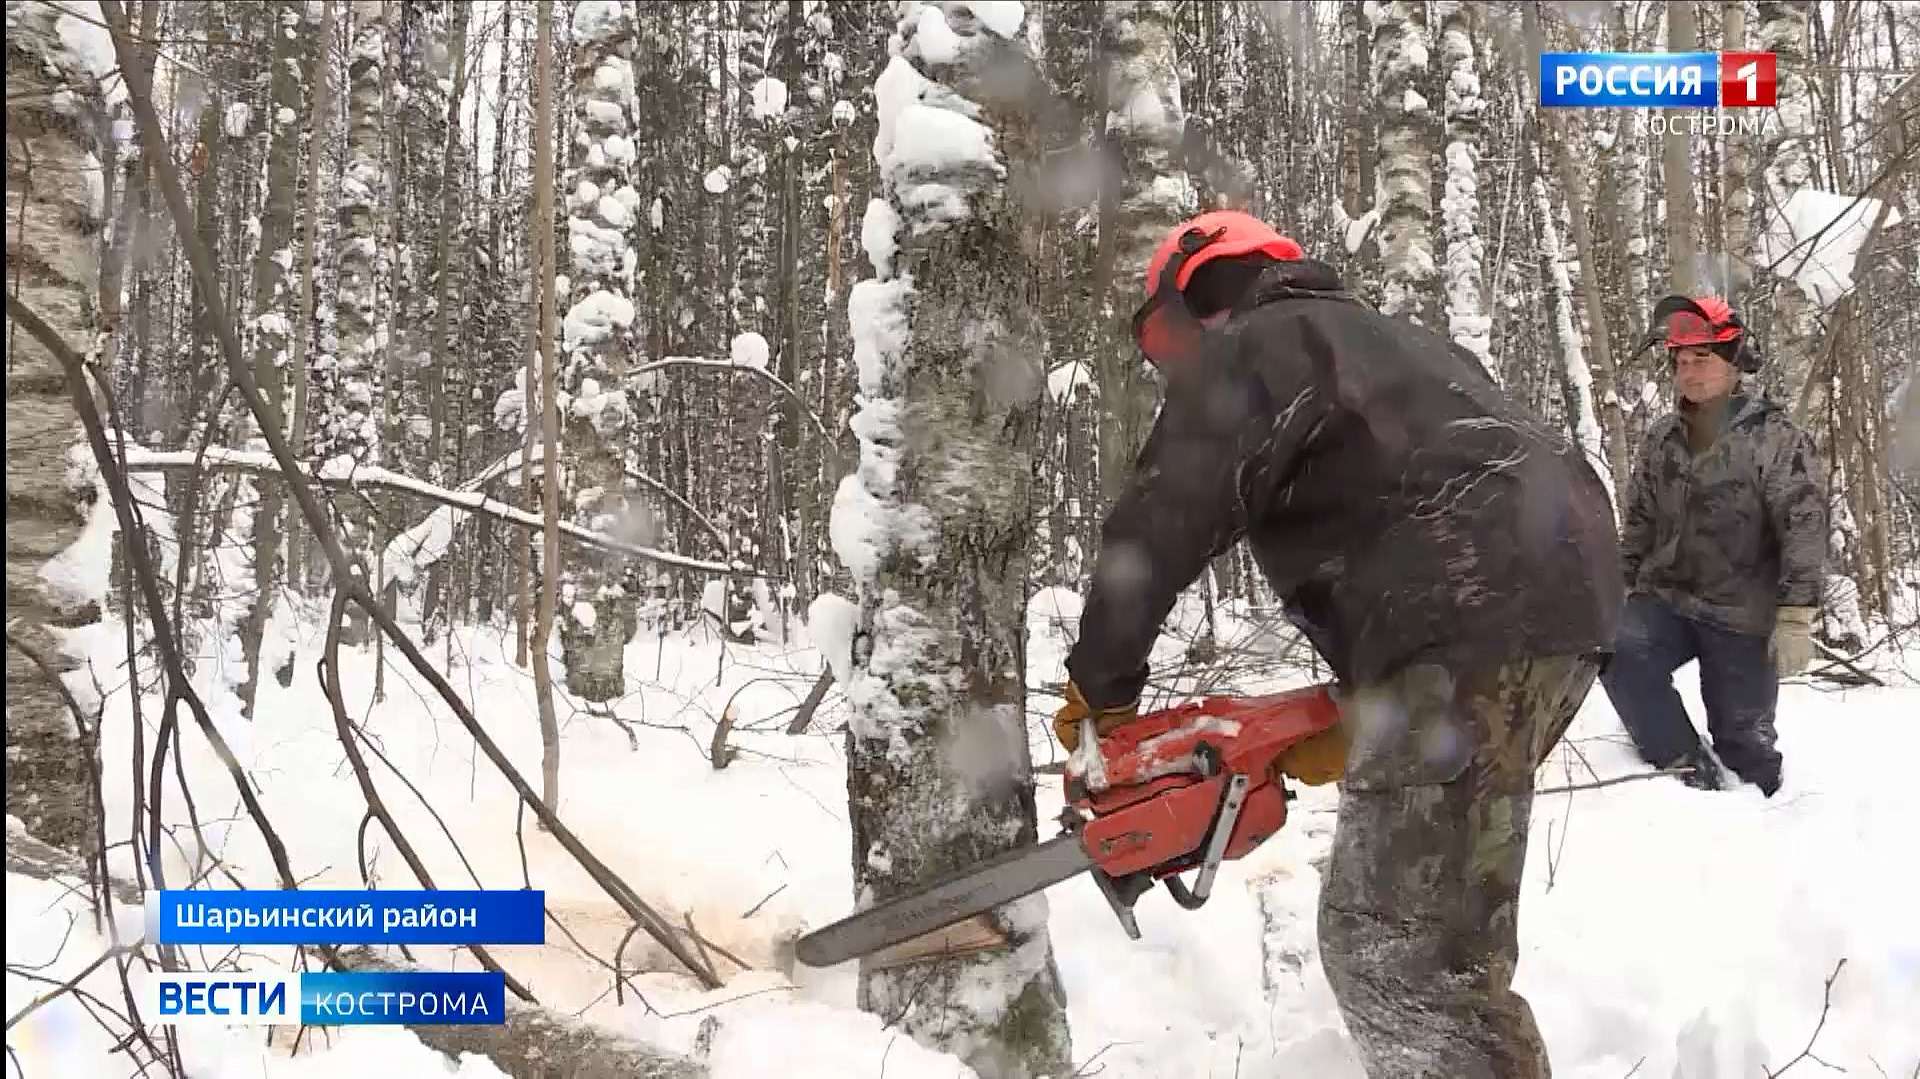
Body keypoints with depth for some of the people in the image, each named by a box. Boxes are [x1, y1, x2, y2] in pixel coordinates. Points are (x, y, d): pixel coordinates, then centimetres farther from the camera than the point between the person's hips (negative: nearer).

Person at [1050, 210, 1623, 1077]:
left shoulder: (1246, 351, 7)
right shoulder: (1375, 340, 33)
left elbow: (1162, 524, -3)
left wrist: (1102, 687, 10)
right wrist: (1357, 723, 26)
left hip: (1472, 626, -10)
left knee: (1399, 955, -9)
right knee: (1443, 930, 20)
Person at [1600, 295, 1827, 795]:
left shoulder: (1774, 436, -7)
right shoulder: (1662, 437, 8)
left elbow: (1806, 528, -12)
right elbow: (1639, 521, 17)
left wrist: (1796, 618, -18)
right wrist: (1620, 587, 11)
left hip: (1743, 618, -3)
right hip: (1664, 601, 4)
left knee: (1743, 740, 4)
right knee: (1617, 651, -26)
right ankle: (1690, 771, -12)